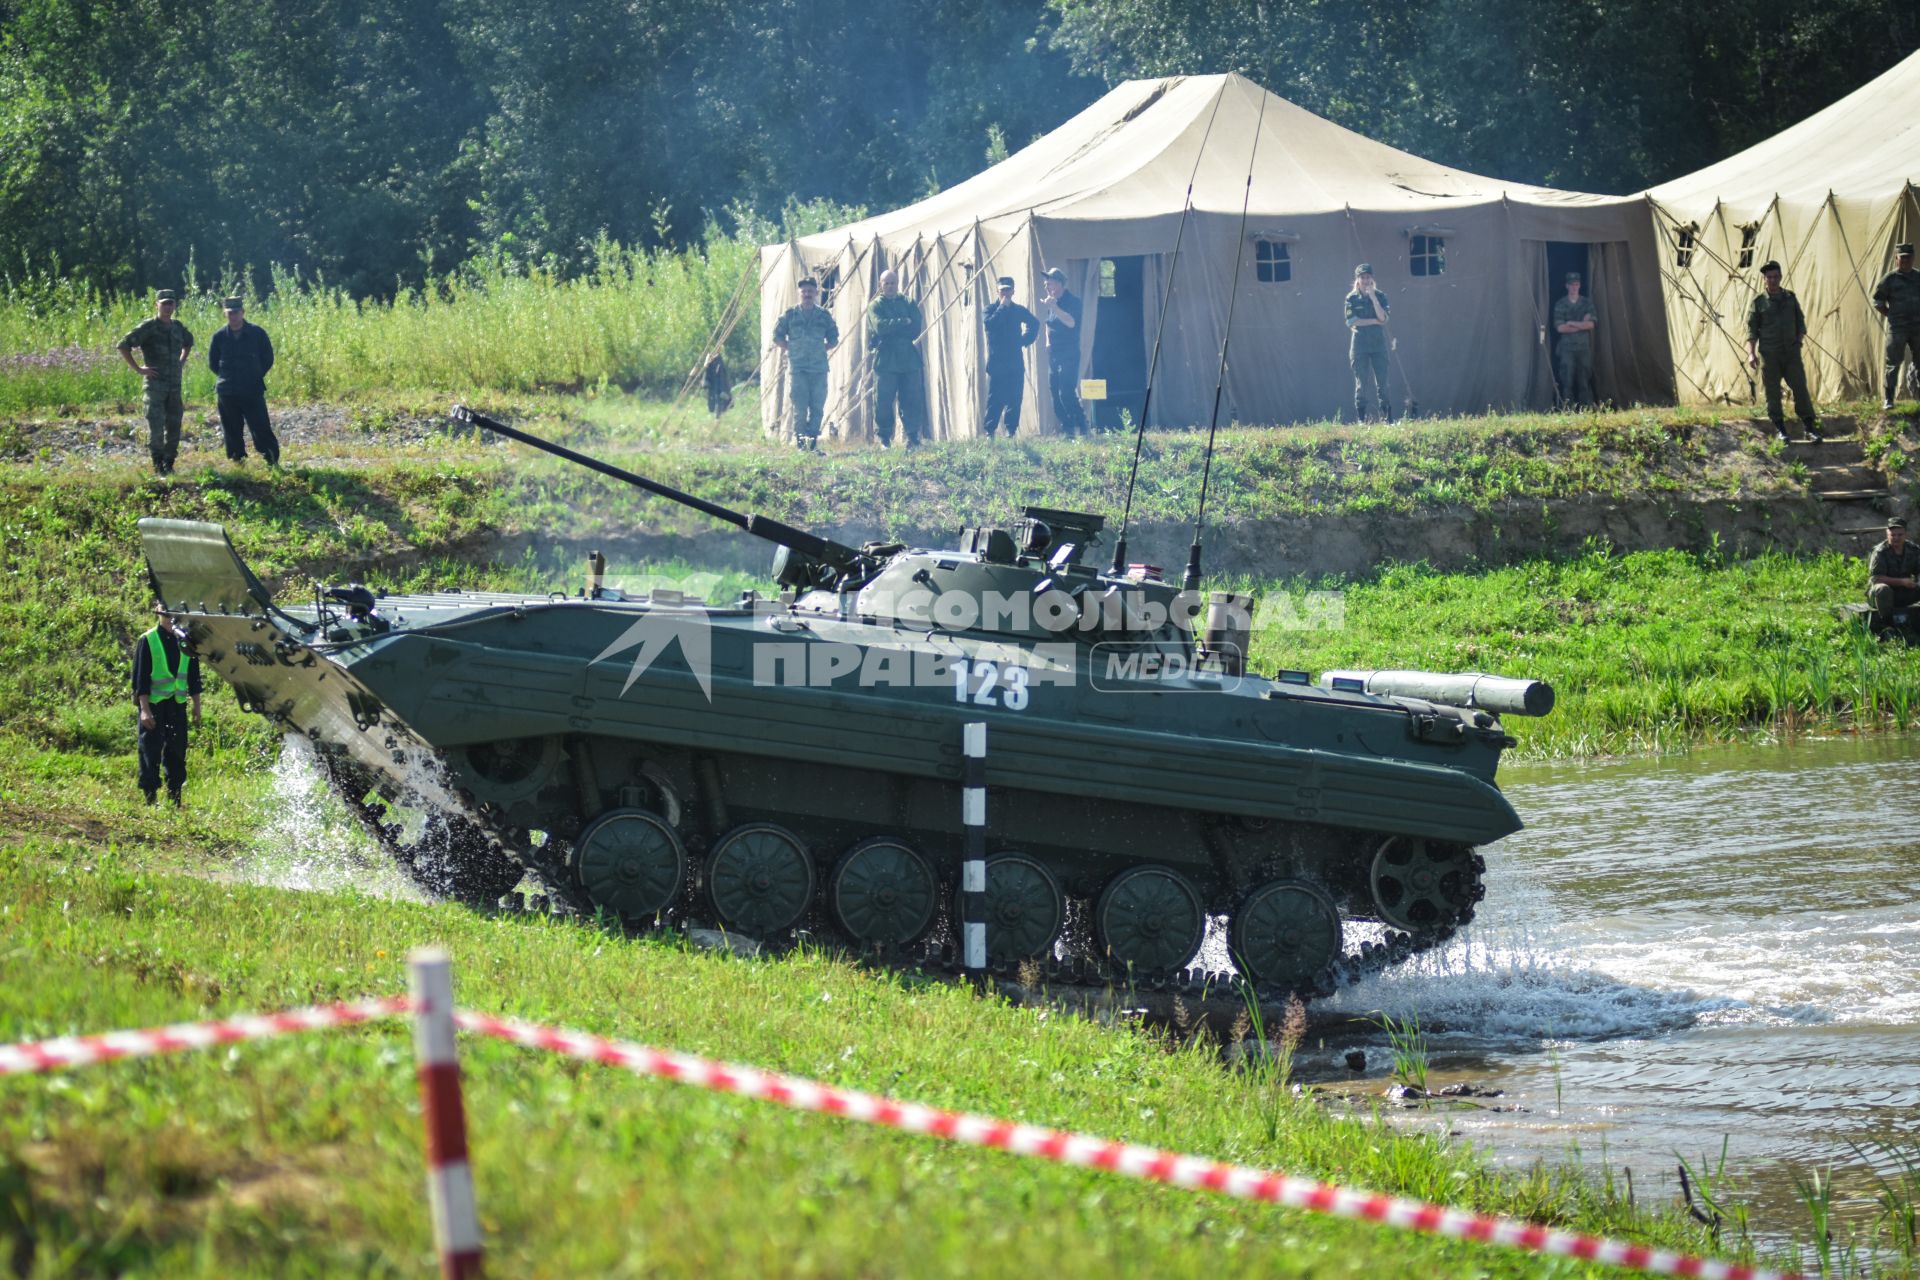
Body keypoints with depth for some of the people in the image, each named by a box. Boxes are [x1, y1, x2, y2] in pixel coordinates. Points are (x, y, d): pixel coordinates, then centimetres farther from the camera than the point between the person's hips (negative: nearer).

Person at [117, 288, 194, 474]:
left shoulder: (178, 327, 11)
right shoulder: (148, 327, -8)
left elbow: (188, 342, 35)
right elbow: (124, 345, -12)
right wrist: (138, 369, -12)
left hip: (175, 384, 6)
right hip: (156, 384, -6)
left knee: (174, 425, 7)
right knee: (156, 426, -9)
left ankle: (169, 464, 15)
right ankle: (158, 464, -4)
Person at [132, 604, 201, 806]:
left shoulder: (185, 641, 9)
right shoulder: (147, 641, -4)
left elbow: (193, 677, 15)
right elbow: (140, 679, -7)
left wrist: (196, 706, 13)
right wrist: (145, 710, -14)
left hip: (178, 706, 4)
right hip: (154, 705, -4)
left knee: (177, 753, 6)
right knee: (150, 754, -4)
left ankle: (175, 800, 13)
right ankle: (150, 799, 0)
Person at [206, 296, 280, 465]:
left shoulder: (257, 333, -2)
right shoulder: (219, 337, 2)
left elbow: (268, 359, 6)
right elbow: (212, 363, 13)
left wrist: (255, 377, 1)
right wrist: (227, 378, 6)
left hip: (253, 392, -2)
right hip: (227, 394, 2)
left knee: (261, 429, -4)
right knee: (232, 432, 5)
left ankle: (273, 462, 3)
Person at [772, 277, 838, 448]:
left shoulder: (824, 315, 10)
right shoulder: (790, 315, 6)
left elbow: (834, 340, 18)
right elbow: (777, 338, 11)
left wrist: (822, 349, 6)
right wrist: (792, 349, 3)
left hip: (819, 368, 2)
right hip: (797, 368, -2)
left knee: (817, 406, -2)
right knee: (800, 406, -8)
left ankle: (813, 439, 5)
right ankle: (799, 438, -1)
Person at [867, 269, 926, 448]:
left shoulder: (908, 303, 13)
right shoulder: (875, 306, 5)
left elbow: (916, 329, 0)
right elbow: (880, 326, -14)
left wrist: (892, 327, -5)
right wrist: (904, 323, -9)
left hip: (909, 360, 2)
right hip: (885, 362, -2)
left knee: (913, 402, -2)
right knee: (883, 403, -4)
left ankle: (912, 438, 1)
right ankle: (884, 440, 2)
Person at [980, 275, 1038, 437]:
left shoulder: (1018, 310, 11)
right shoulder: (990, 309, 2)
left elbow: (1034, 323, 26)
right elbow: (989, 324, -18)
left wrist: (1026, 339, 11)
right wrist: (1002, 307, -14)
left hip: (1015, 363, 3)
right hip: (996, 362, -3)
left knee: (1014, 399, 0)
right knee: (995, 399, -7)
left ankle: (1011, 430, 4)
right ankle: (989, 430, -5)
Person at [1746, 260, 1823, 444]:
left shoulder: (1790, 297, 11)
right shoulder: (1758, 301, 2)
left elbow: (1800, 323, 17)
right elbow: (1751, 330, -1)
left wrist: (1799, 340, 1)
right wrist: (1751, 353, -12)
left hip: (1791, 353, 2)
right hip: (1769, 354, -2)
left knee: (1800, 388, -4)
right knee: (1772, 393, 0)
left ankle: (1809, 427, -1)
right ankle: (1780, 430, 8)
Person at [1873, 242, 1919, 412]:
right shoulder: (1890, 279, -3)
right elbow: (1878, 302, 2)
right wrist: (1892, 315, -1)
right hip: (1897, 328, -4)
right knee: (1893, 363, -5)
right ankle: (1888, 399, -2)